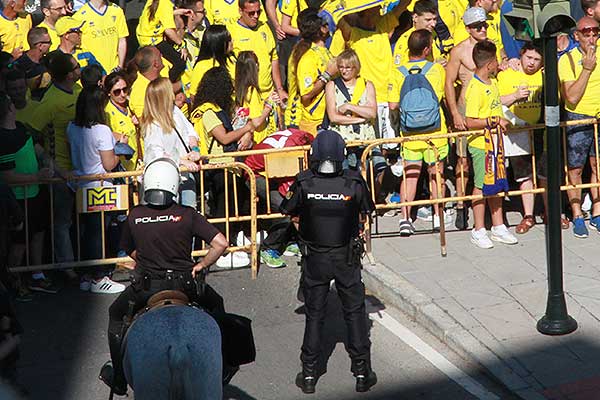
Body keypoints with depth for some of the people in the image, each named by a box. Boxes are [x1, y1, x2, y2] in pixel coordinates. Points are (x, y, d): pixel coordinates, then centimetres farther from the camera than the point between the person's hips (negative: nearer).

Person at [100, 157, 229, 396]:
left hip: (145, 287, 1)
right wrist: (201, 265, 3)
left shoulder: (135, 216, -2)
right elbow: (221, 244, -11)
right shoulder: (187, 215, -7)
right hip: (183, 286, 0)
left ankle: (119, 379, 32)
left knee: (116, 315, 29)